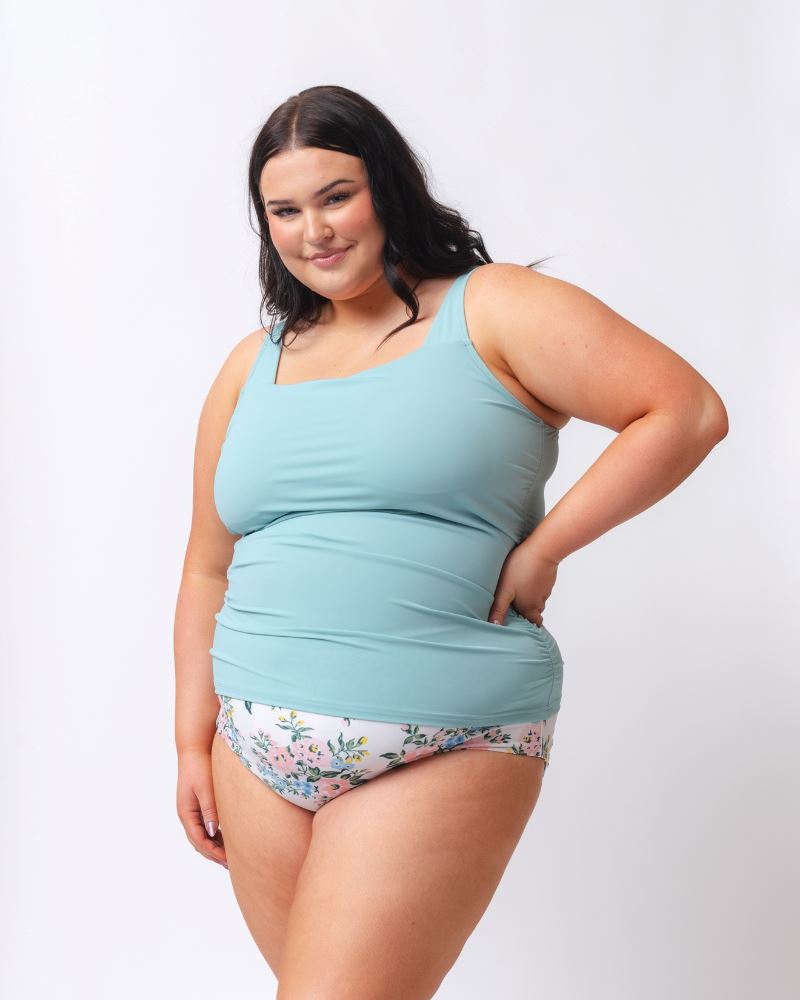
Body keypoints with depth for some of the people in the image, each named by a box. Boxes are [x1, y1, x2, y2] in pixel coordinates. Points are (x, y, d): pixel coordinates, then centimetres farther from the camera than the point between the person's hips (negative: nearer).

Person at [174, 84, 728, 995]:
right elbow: (208, 571, 17)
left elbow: (688, 411, -7)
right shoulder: (251, 369, 14)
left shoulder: (493, 313, -1)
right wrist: (193, 743, 13)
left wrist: (542, 547, -10)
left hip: (440, 756, -5)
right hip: (259, 749, 5)